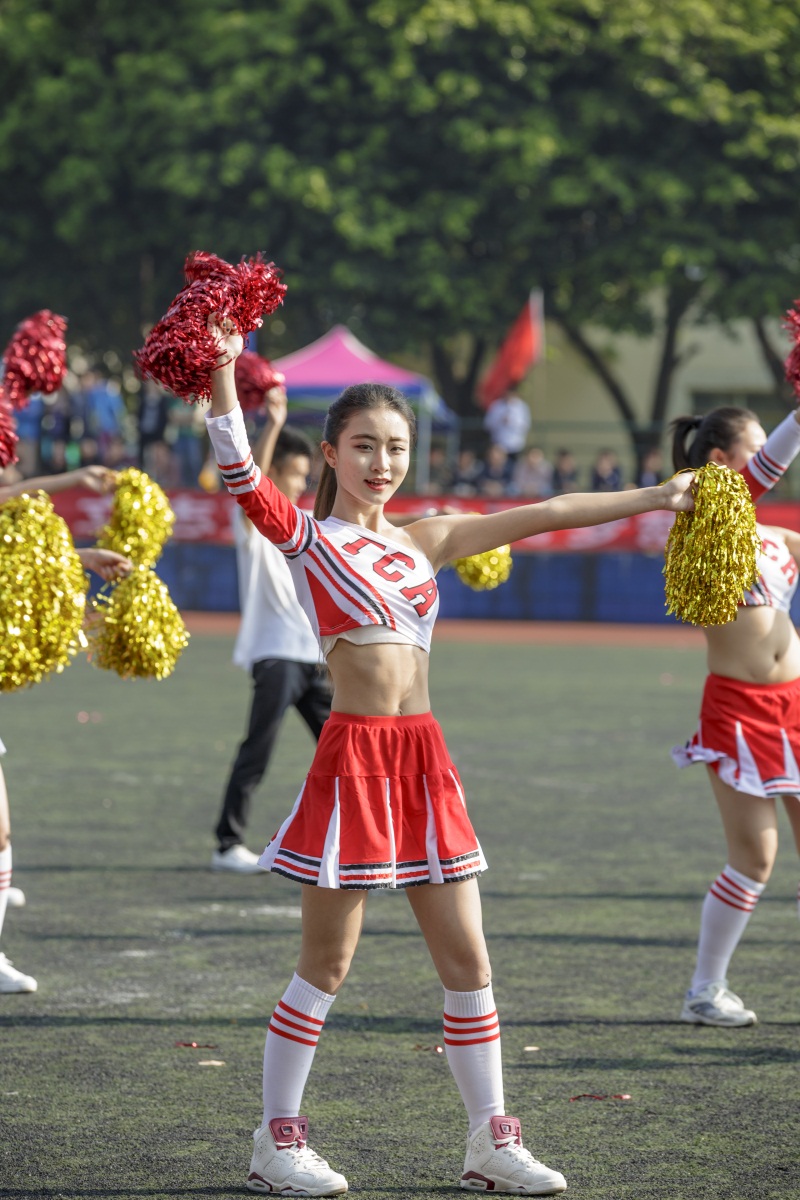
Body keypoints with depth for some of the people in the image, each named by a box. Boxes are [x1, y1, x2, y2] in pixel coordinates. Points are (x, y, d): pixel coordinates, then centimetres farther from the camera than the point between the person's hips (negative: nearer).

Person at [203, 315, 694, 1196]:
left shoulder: (424, 540, 13)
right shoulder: (305, 536, -2)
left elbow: (537, 517, 14)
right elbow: (241, 477, -19)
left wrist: (654, 497, 15)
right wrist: (223, 375, -29)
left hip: (422, 759, 6)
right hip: (353, 755, -6)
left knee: (467, 963, 7)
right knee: (326, 965, 1)